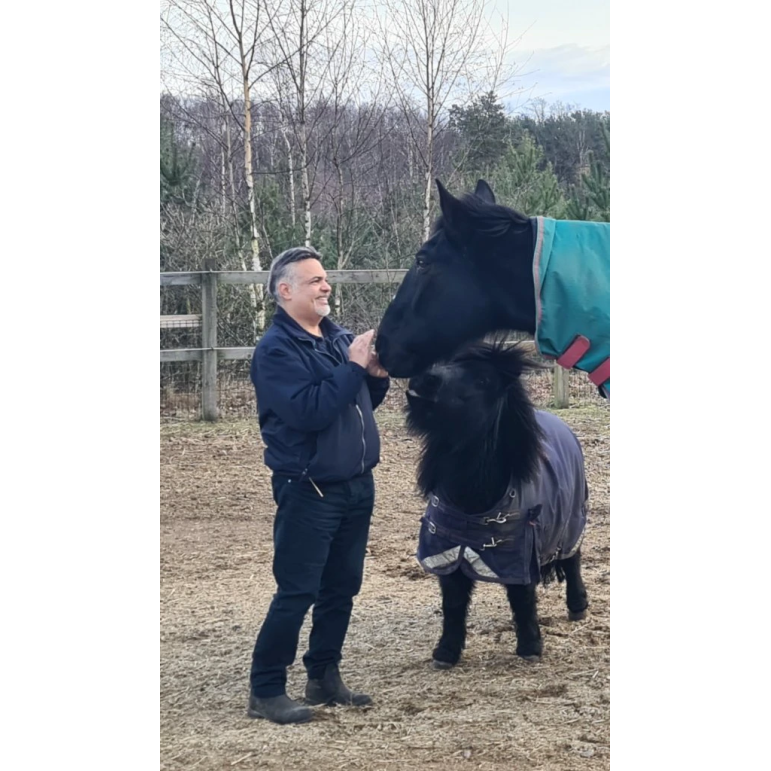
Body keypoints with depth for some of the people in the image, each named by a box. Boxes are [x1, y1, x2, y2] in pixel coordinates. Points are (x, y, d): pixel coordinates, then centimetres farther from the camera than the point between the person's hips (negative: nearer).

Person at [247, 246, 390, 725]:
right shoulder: (276, 349, -14)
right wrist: (353, 366, -23)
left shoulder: (338, 338, 9)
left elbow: (365, 400, 17)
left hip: (357, 485, 8)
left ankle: (324, 677, 25)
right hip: (309, 491, -7)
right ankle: (266, 690, 4)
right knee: (297, 593, -5)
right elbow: (308, 410, -25)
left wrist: (377, 375, -4)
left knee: (342, 588, 13)